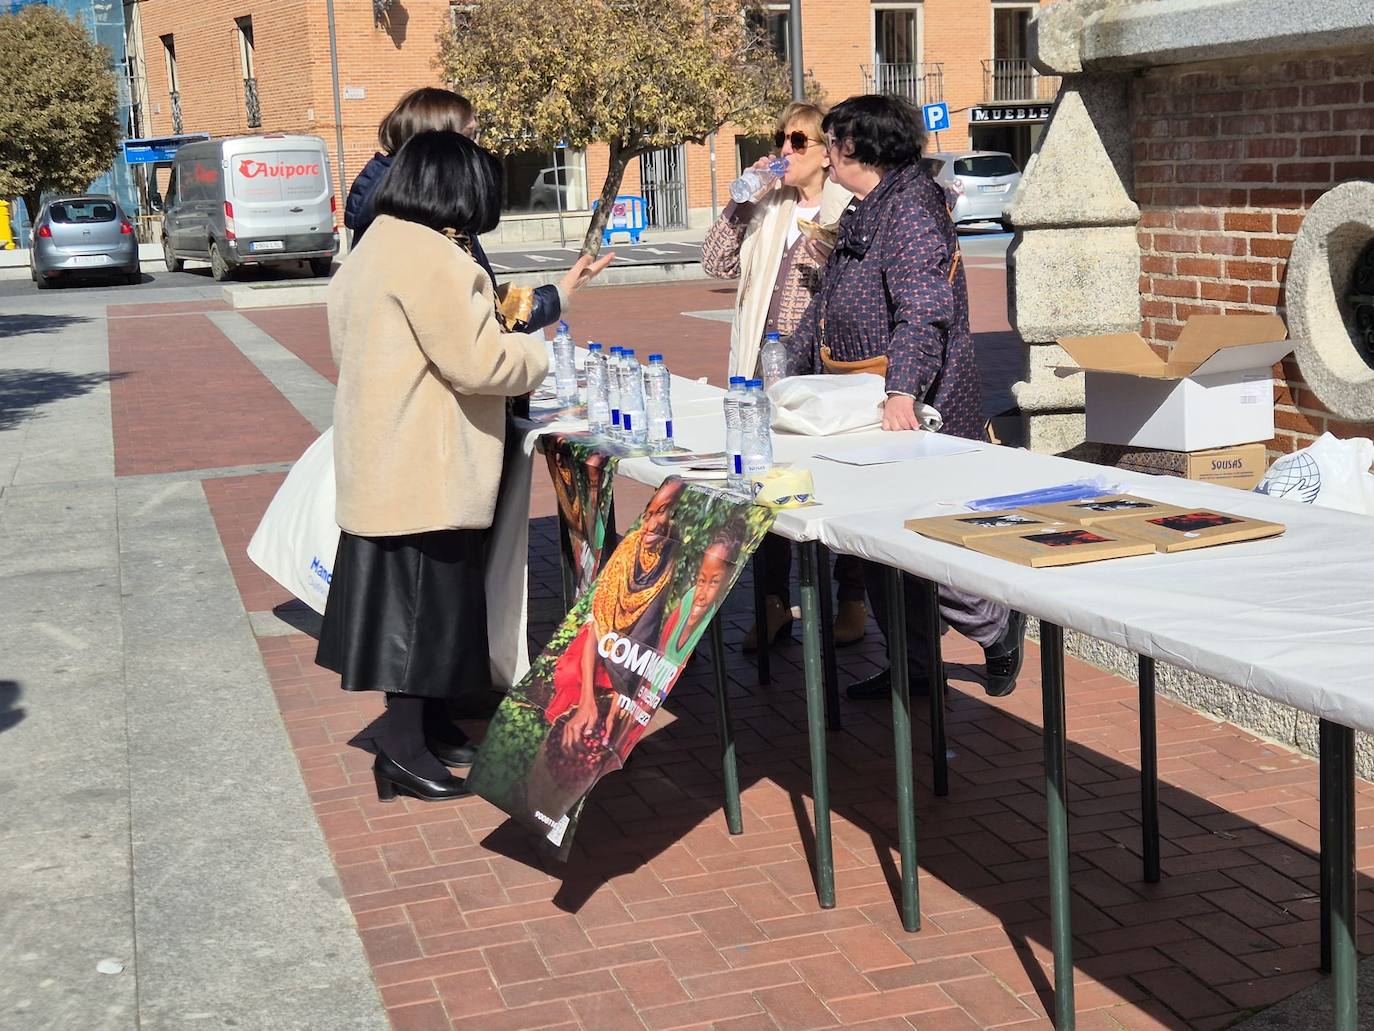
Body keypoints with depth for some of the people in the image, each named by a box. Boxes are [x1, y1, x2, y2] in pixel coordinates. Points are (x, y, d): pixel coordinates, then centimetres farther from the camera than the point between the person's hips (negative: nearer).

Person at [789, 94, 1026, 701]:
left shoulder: (910, 206, -13)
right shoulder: (865, 213, 19)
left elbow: (923, 312, -25)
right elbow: (827, 307, 29)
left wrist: (902, 391, -36)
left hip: (916, 412, -10)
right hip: (861, 411, 10)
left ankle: (998, 627, 11)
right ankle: (912, 664, 21)